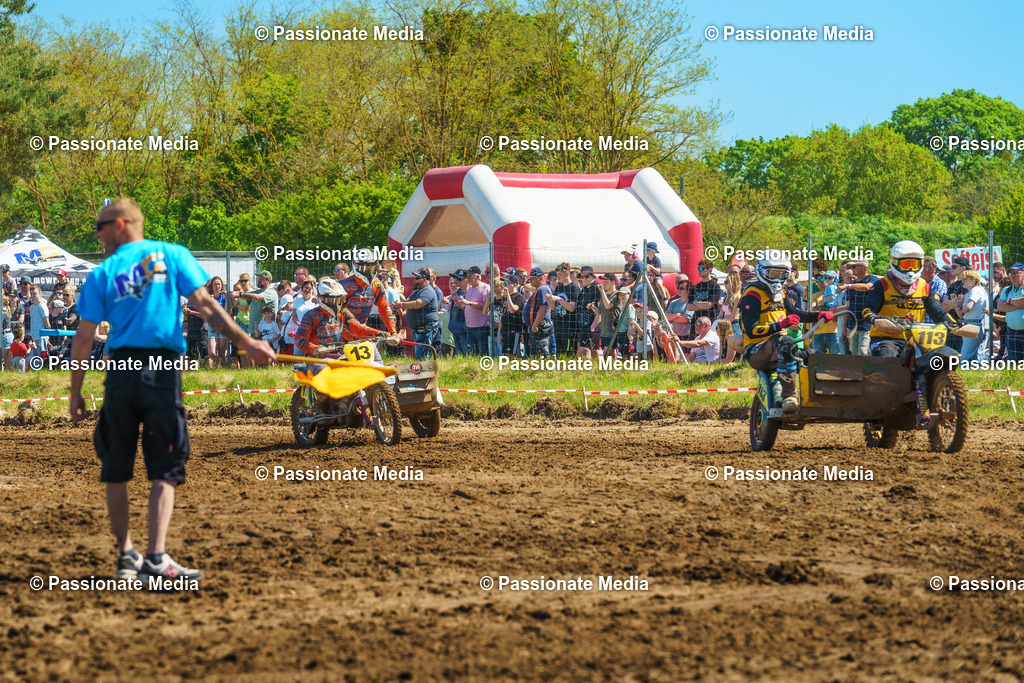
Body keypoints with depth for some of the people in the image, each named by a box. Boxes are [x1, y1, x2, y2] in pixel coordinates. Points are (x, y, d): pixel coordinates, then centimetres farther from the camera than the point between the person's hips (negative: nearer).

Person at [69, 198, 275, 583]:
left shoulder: (102, 274, 8)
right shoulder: (173, 256, 7)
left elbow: (84, 338, 4)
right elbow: (204, 305, -3)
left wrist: (75, 392, 11)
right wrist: (246, 342, -2)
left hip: (120, 373, 1)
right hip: (162, 370, -1)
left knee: (116, 471, 12)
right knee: (164, 469, -1)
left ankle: (126, 555, 12)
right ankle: (156, 557, -14)